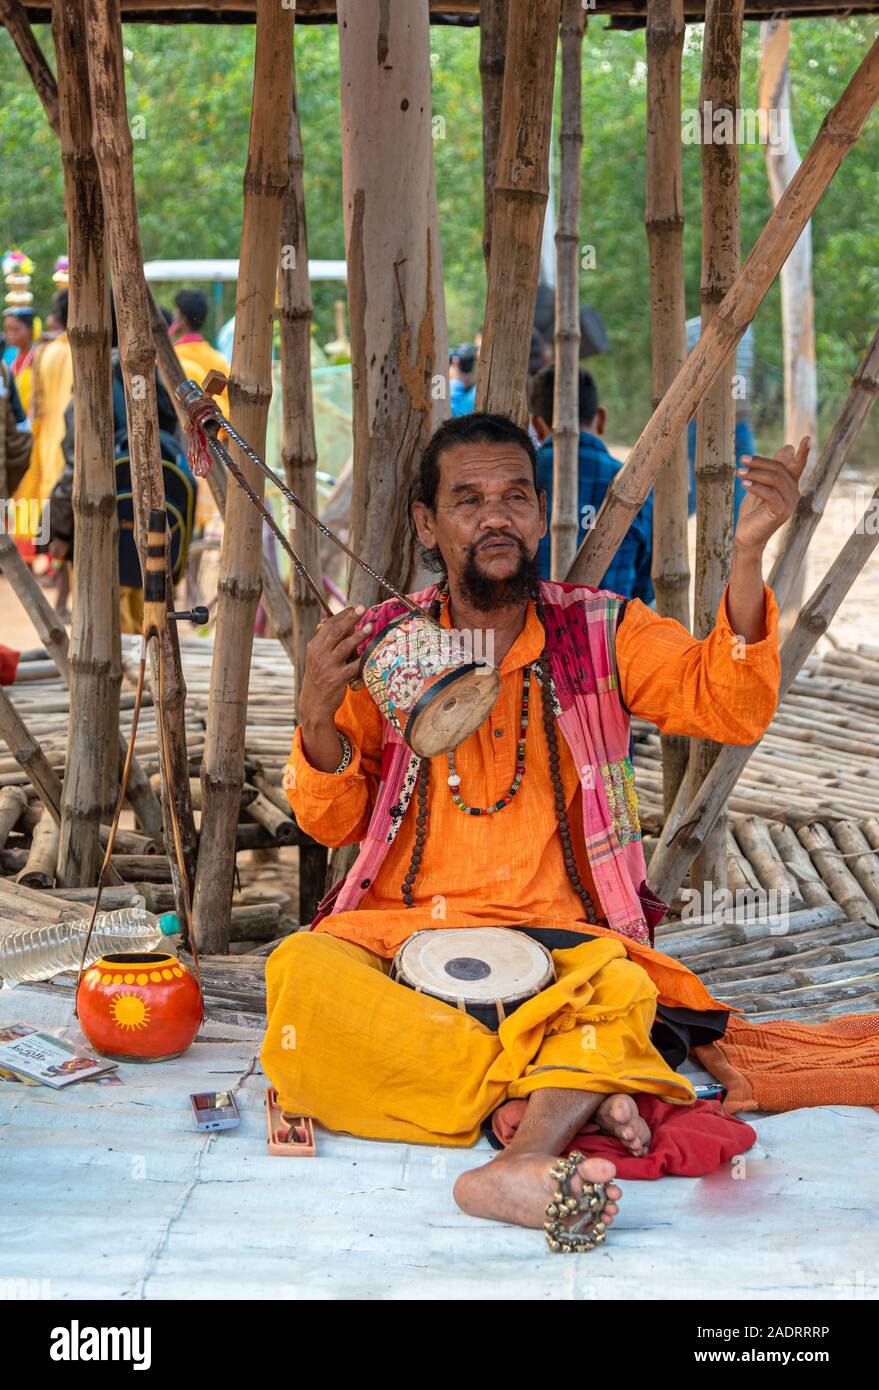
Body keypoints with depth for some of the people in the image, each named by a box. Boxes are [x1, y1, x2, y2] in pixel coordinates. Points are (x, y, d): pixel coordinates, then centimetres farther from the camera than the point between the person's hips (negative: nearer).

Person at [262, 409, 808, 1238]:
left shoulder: (602, 633, 8)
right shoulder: (382, 644, 9)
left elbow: (726, 707, -8)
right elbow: (332, 822, 8)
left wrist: (747, 556, -22)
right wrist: (319, 712, -12)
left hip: (558, 936, -1)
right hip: (400, 930, 1)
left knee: (615, 988, -34)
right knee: (300, 977, -31)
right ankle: (566, 1097, -30)